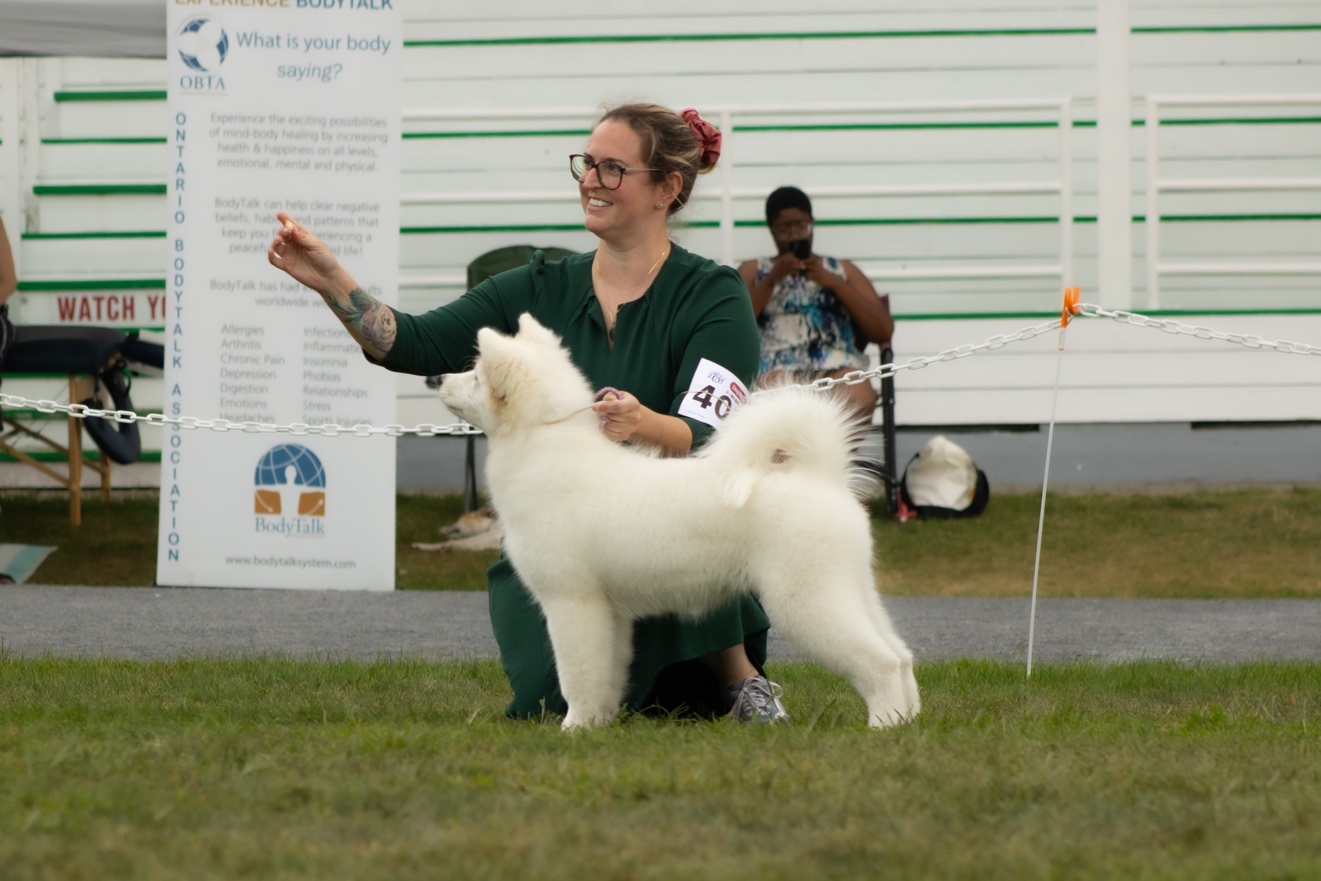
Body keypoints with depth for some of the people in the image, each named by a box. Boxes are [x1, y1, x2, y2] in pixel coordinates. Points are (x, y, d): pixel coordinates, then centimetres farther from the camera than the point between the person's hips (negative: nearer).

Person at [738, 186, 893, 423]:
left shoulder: (842, 270, 26)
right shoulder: (753, 271, 25)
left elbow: (884, 331, 12)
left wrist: (834, 283, 3)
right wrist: (772, 279, -4)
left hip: (837, 367, 1)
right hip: (777, 367, -1)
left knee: (859, 399, -37)